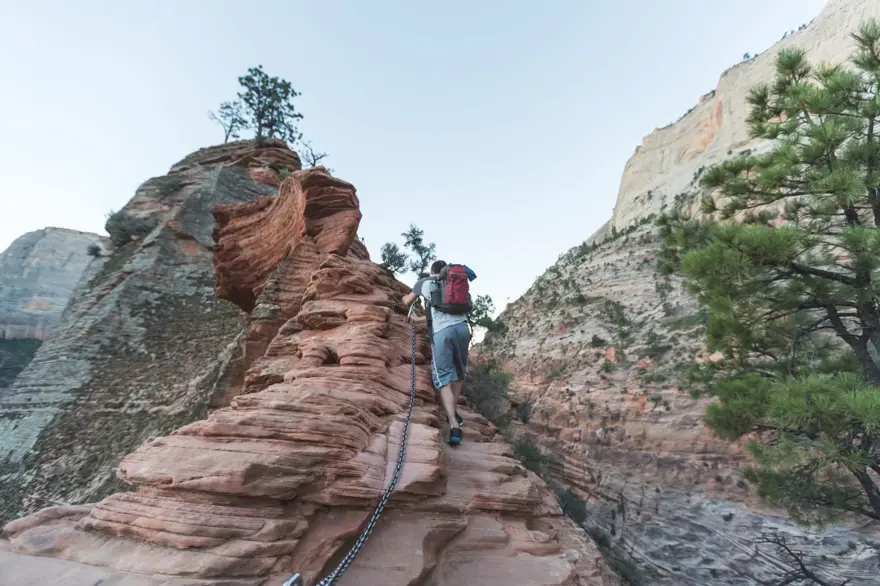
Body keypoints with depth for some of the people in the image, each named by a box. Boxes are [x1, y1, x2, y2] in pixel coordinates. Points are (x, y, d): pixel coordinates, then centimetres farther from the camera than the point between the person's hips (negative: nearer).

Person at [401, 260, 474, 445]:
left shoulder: (424, 282, 20)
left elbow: (407, 302, 35)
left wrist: (406, 296, 59)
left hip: (441, 331, -3)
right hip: (462, 327, 3)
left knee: (444, 378, -3)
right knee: (459, 372, 22)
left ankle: (454, 426, -14)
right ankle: (453, 412, 30)